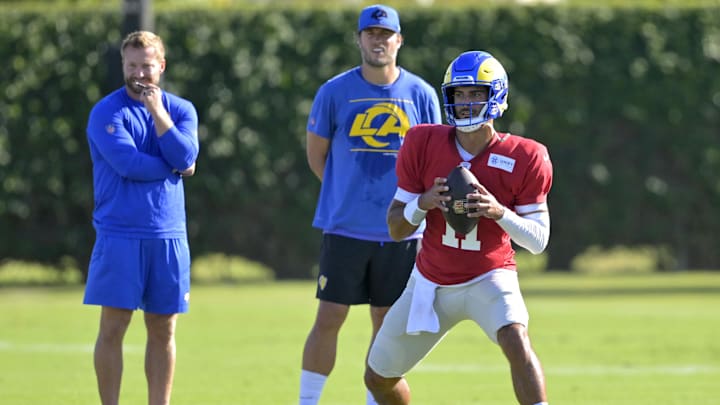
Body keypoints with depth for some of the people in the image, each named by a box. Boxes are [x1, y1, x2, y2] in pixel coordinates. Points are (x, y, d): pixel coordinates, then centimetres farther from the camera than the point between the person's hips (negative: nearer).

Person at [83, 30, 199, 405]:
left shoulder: (181, 110, 11)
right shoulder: (107, 112, -2)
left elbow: (185, 156, -8)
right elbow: (127, 163, -16)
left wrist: (157, 111, -10)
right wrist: (174, 167, -4)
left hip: (168, 235, 4)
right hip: (119, 234, -4)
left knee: (163, 330, 6)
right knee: (113, 328, -5)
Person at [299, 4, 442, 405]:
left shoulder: (421, 94, 2)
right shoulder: (334, 92, -2)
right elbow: (316, 154, 9)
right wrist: (349, 196, 9)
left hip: (401, 231, 1)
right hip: (346, 229, -1)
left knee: (387, 325, 7)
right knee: (329, 319, -4)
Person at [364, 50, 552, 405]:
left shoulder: (523, 159, -14)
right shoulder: (423, 145, -9)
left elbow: (539, 240, -9)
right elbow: (396, 229, -4)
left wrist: (500, 213, -28)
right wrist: (423, 204, -25)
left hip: (489, 279, -4)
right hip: (431, 282, 4)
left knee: (516, 342, -34)